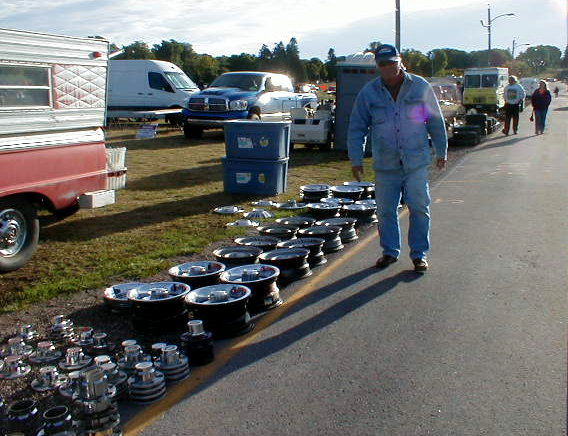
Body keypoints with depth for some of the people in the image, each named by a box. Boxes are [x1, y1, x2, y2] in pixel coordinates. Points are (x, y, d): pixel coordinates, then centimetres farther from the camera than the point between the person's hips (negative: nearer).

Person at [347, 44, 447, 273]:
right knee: (386, 210, 7)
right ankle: (390, 251, 24)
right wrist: (356, 160, 1)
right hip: (385, 164, 1)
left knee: (419, 208, 1)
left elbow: (436, 122, 9)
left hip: (416, 161, -1)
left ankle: (419, 253, 15)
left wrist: (441, 152, 11)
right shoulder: (368, 93, 2)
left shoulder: (420, 87, 2)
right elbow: (356, 129, 5)